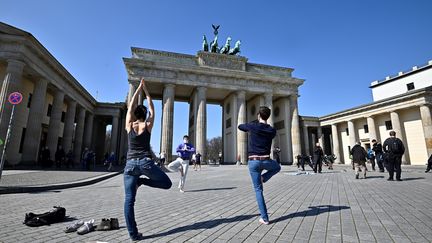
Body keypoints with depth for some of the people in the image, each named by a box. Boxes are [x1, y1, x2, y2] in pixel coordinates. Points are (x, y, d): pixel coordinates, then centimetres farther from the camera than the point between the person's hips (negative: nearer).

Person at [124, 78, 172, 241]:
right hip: (146, 162, -2)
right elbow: (152, 109, 15)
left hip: (130, 164, 2)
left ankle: (133, 234, 2)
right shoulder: (147, 125, 4)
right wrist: (146, 91, 20)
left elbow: (130, 107, 17)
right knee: (167, 183, 14)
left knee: (129, 200, 5)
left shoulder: (129, 125, 7)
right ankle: (142, 181, -4)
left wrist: (138, 89, 22)